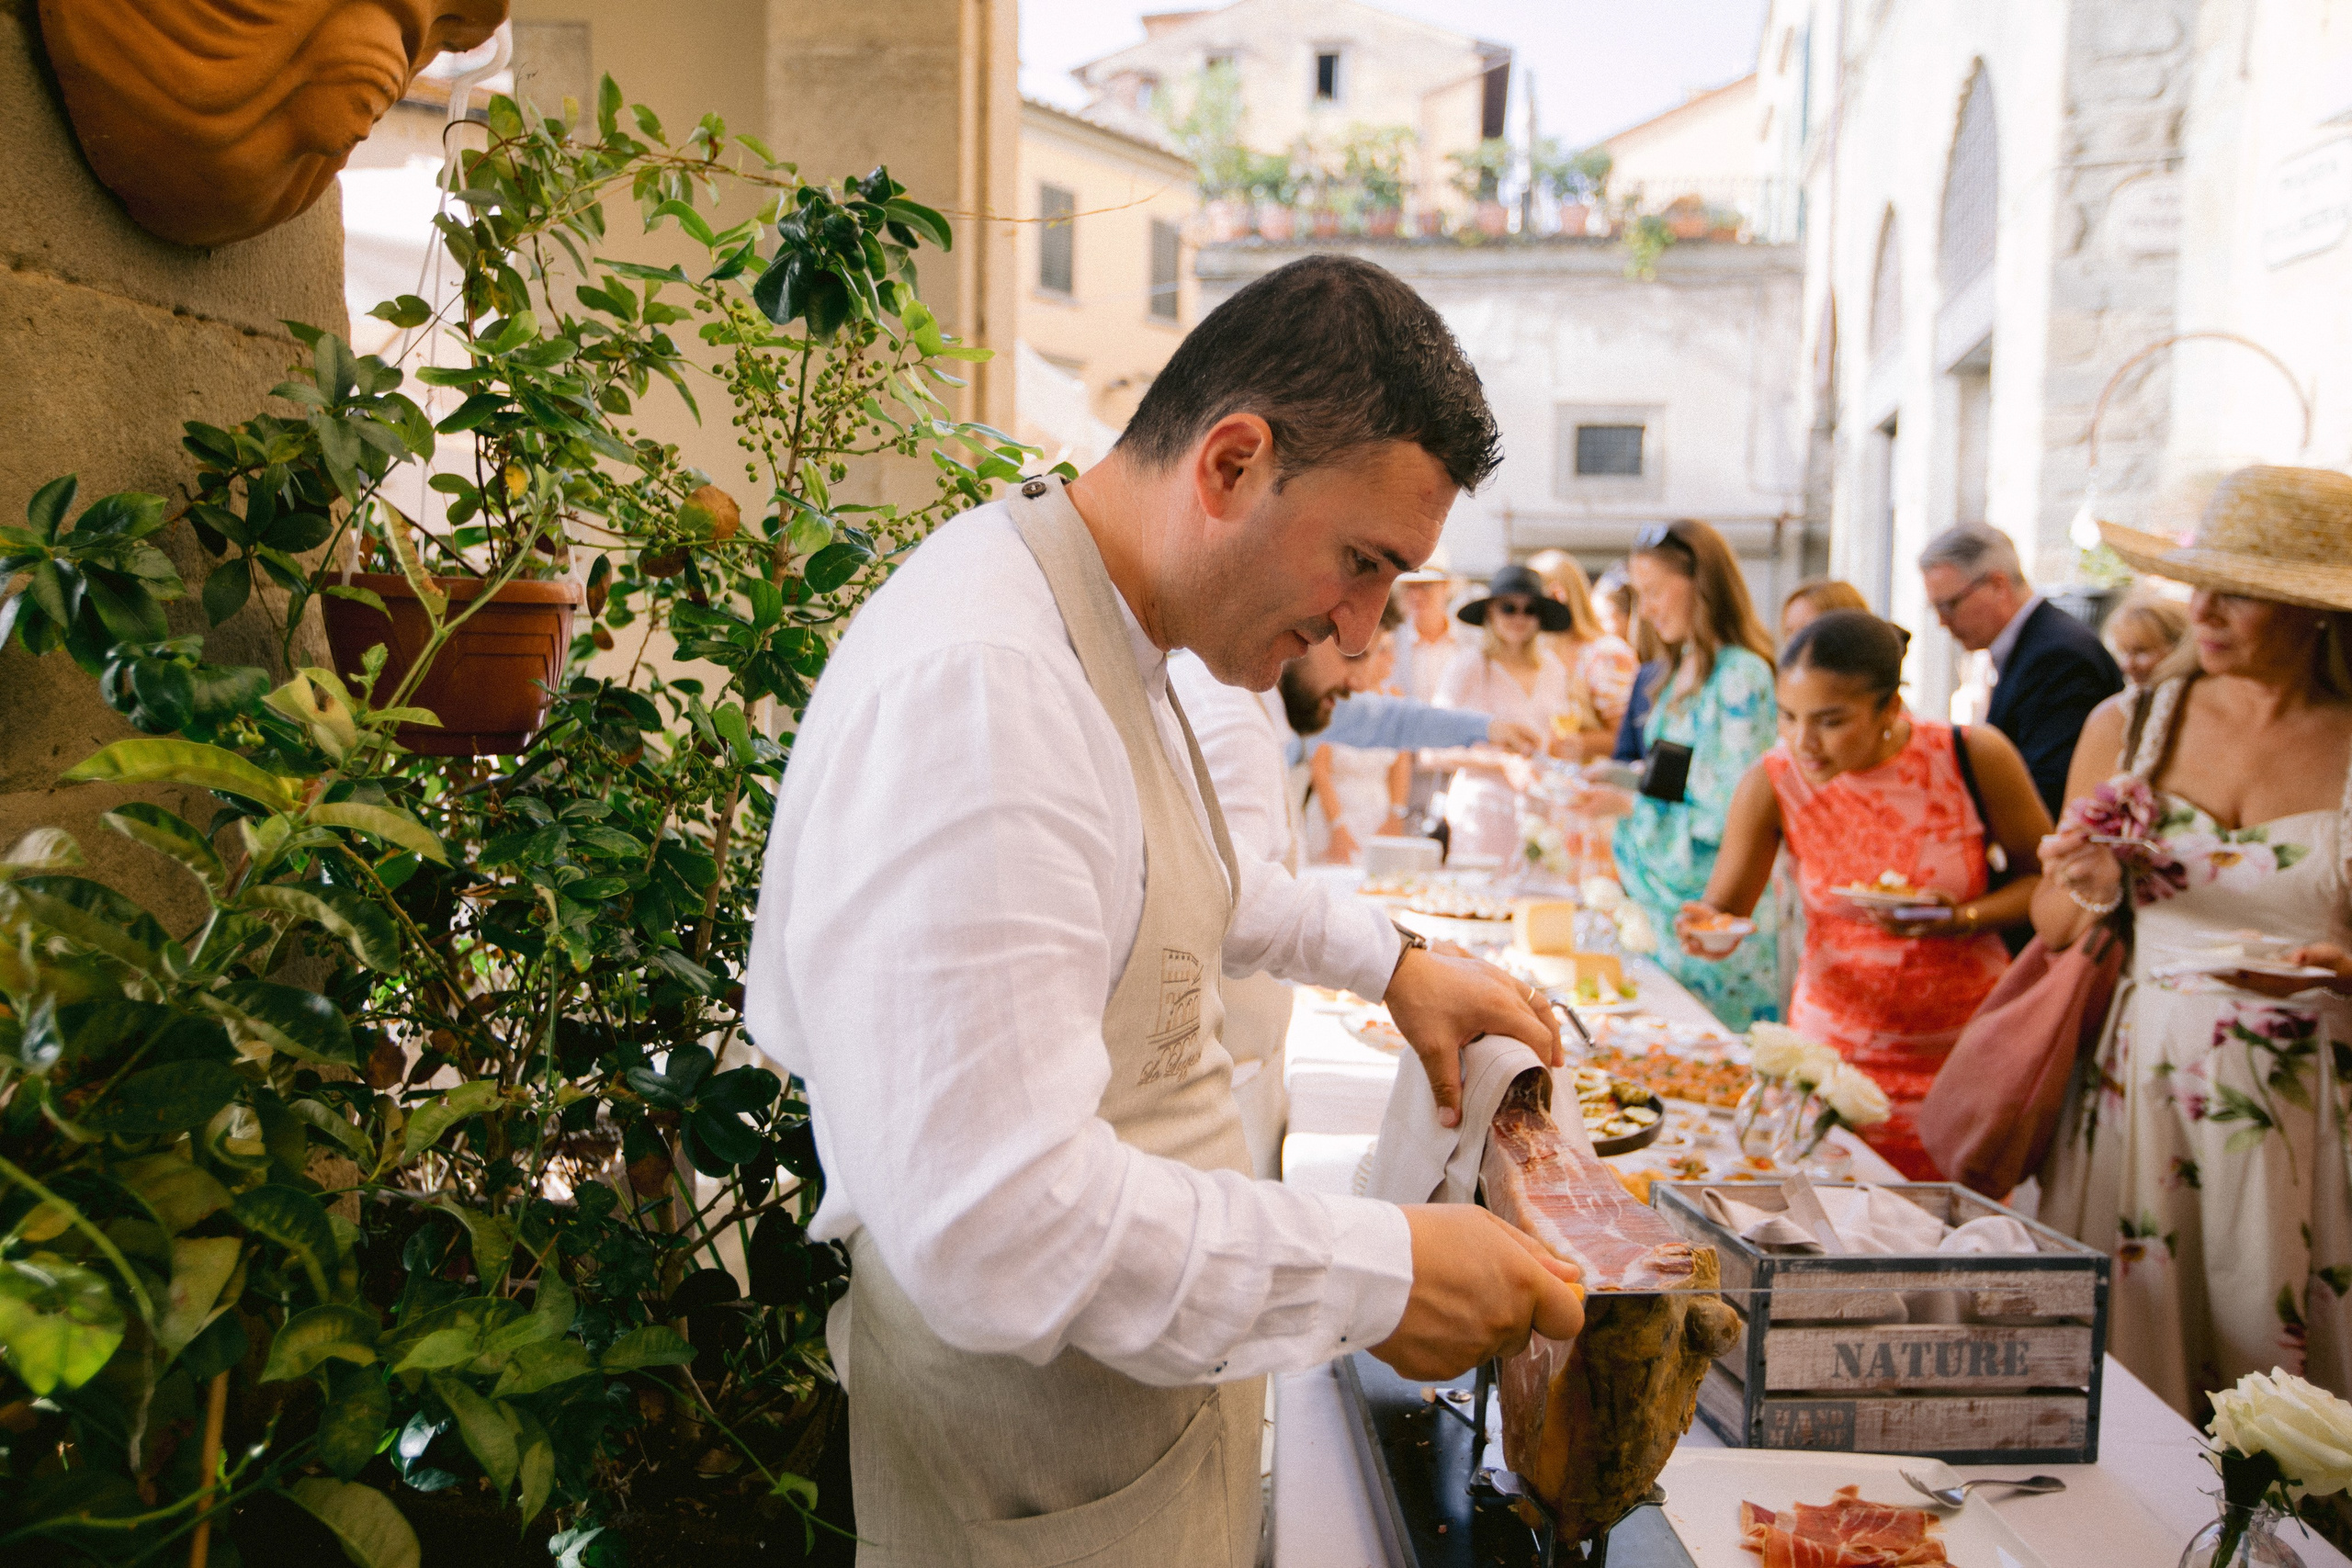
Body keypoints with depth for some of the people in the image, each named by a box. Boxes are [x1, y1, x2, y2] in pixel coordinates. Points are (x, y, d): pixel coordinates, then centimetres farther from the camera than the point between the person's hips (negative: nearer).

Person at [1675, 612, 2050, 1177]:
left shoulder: (1974, 758, -13)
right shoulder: (1773, 782, -12)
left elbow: (2045, 876, 0)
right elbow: (1725, 907, -5)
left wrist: (1963, 919, -18)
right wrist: (1705, 927, -27)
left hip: (1968, 1051, 0)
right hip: (1834, 1045, 0)